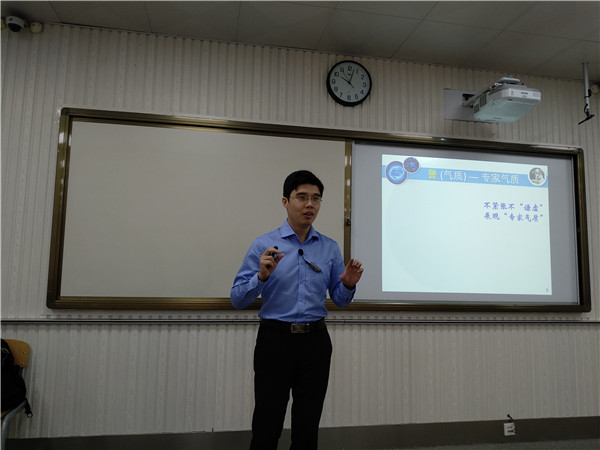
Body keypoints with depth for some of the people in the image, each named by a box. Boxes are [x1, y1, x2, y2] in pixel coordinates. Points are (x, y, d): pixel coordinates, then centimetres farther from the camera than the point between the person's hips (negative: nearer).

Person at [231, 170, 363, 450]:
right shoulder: (264, 245, -4)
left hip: (315, 342, 3)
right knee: (267, 426, 3)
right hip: (275, 340, -2)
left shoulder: (331, 248, 5)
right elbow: (238, 300, -5)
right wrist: (262, 275, -23)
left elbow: (339, 300, 11)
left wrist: (349, 285, -11)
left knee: (307, 427, 12)